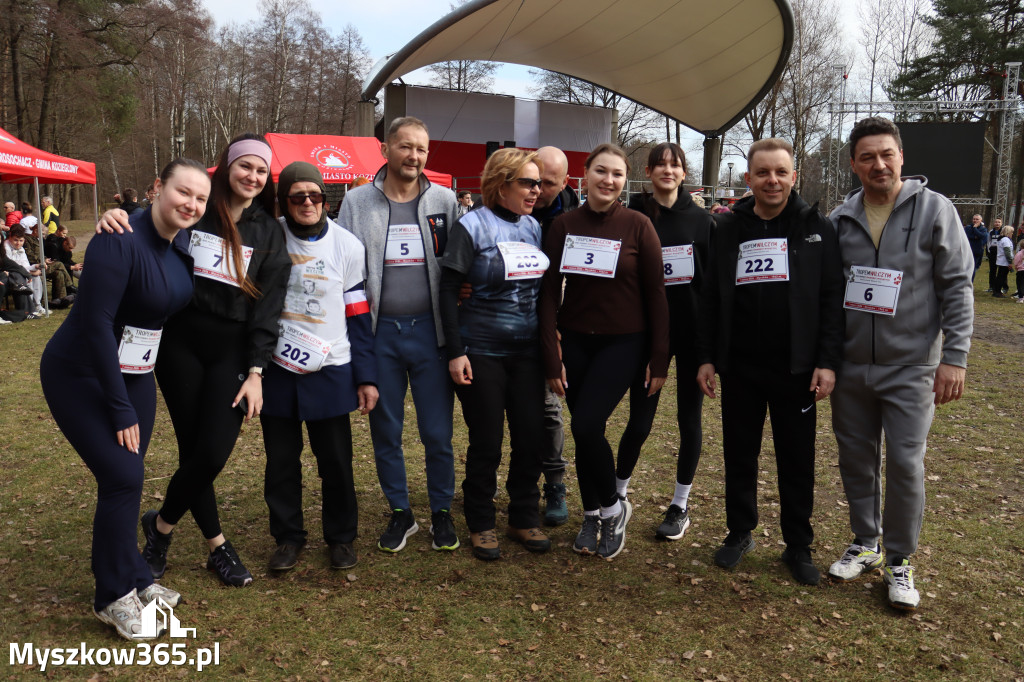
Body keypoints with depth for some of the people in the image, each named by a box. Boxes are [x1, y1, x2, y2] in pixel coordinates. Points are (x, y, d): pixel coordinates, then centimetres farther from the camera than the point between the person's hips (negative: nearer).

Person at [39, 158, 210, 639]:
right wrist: (121, 408, -20)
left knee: (126, 480, 11)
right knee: (123, 477, -8)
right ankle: (114, 595, 11)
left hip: (135, 372, 7)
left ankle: (132, 578, 28)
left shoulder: (183, 244, -2)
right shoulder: (119, 242, -24)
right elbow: (96, 325, -24)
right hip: (81, 376, -6)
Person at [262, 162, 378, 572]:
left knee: (335, 460, 5)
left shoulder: (347, 246, -1)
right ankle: (288, 536, 28)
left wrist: (366, 376, -2)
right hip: (276, 369, 1)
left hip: (330, 371, -1)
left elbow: (358, 316, 2)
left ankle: (341, 537, 24)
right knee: (281, 460, 10)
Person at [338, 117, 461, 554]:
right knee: (385, 431, 10)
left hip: (429, 329, 0)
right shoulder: (357, 202, 5)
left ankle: (441, 513, 24)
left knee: (438, 432, 5)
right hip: (379, 332, 1)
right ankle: (400, 513, 27)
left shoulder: (445, 200, 6)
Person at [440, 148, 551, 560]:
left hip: (527, 352, 5)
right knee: (486, 442, 4)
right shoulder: (472, 226, -7)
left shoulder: (534, 228, 8)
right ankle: (481, 525, 22)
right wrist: (455, 352, -14)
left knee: (532, 437, 6)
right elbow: (449, 290, -9)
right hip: (482, 352, -5)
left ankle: (525, 518, 25)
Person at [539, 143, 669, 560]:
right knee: (583, 431, 8)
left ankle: (613, 508, 11)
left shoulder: (637, 226, -6)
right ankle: (592, 516, 29)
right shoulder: (563, 225, 0)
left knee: (587, 425, -15)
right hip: (575, 341, 3)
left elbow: (655, 294, -3)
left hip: (623, 342, -3)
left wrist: (659, 359, -4)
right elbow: (549, 292, 0)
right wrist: (551, 356, -5)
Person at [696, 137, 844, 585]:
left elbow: (832, 299, -3)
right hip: (739, 367, 2)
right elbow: (710, 297, 6)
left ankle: (798, 546, 25)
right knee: (739, 454, 12)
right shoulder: (728, 228, 5)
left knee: (797, 460, 9)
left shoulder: (817, 228, 0)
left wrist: (827, 361, -10)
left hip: (795, 367, -1)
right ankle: (740, 533, 30)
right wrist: (705, 357, 2)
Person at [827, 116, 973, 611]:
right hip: (850, 366, 3)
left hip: (910, 366, -3)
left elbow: (957, 287, -4)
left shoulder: (934, 209, -4)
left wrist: (954, 356, -10)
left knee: (905, 463, -1)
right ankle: (865, 544, 30)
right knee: (857, 458, 11)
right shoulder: (840, 218, 4)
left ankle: (899, 560, 18)